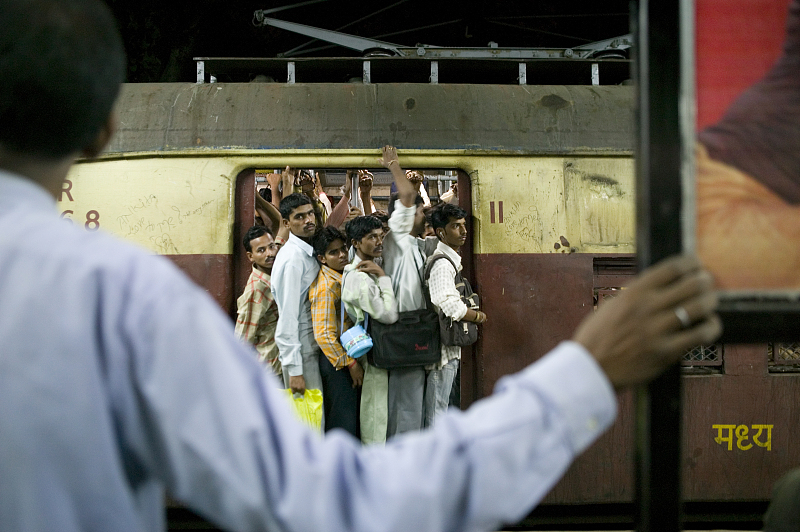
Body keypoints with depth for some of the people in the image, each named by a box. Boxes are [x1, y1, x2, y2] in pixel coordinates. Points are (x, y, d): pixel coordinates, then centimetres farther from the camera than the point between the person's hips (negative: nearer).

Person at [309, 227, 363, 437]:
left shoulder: (342, 279, 10)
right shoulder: (326, 286, -18)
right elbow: (324, 335, -22)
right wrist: (351, 364, -19)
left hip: (346, 356, 9)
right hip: (336, 363, -9)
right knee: (343, 419, -7)